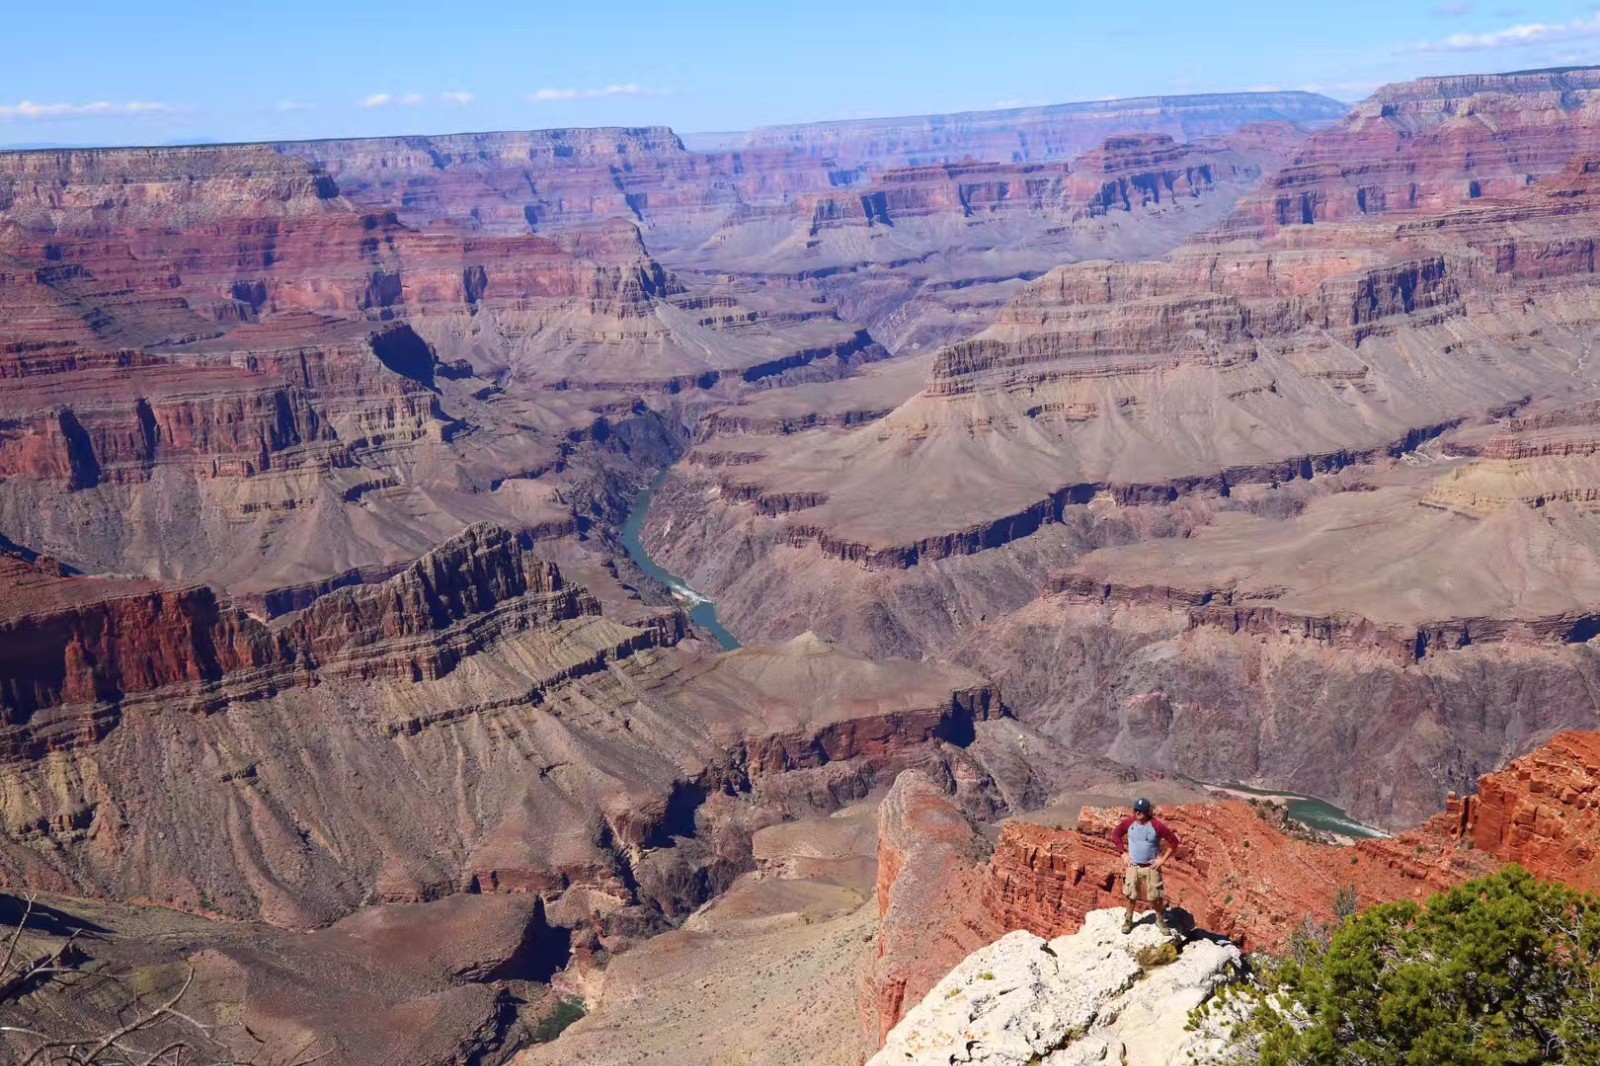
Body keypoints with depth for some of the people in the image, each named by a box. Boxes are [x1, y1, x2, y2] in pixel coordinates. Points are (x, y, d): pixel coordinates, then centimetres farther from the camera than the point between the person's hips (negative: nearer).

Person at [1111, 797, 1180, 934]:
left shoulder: (1156, 825, -17)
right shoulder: (1128, 822, -9)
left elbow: (1173, 841, -9)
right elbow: (1116, 836, 8)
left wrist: (1163, 859, -9)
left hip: (1151, 867, -2)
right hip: (1133, 866, 2)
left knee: (1155, 897, 2)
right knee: (1131, 895, 10)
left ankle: (1160, 920, 24)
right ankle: (1128, 920, 28)